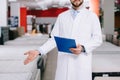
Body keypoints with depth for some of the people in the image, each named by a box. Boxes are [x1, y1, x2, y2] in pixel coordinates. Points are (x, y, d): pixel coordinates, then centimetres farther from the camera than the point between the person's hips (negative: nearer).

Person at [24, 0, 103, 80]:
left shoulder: (92, 16, 5)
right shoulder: (61, 16, 12)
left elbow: (97, 39, 2)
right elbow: (54, 39, 9)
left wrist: (83, 48, -17)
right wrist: (38, 51, -5)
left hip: (82, 64, -2)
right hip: (64, 63, 2)